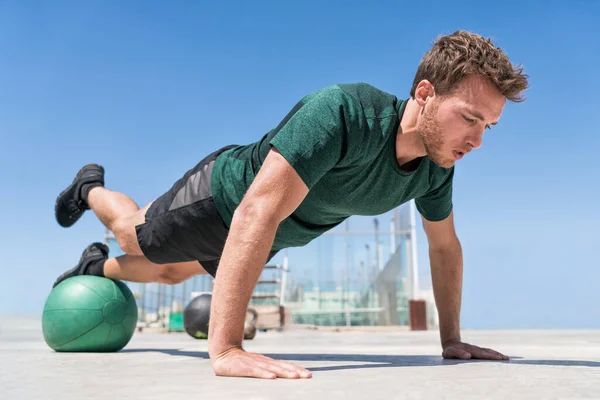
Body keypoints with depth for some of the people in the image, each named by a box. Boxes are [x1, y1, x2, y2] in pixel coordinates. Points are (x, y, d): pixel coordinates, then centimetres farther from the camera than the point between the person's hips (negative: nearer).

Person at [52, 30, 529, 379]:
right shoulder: (341, 113, -44)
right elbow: (257, 213, -50)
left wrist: (451, 339, -1)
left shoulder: (437, 164, -20)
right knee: (134, 235, 24)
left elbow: (445, 246, -3)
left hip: (279, 235, 6)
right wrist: (224, 348, -53)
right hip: (224, 193, -6)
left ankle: (96, 267, 59)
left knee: (168, 272, 29)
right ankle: (91, 189, 57)